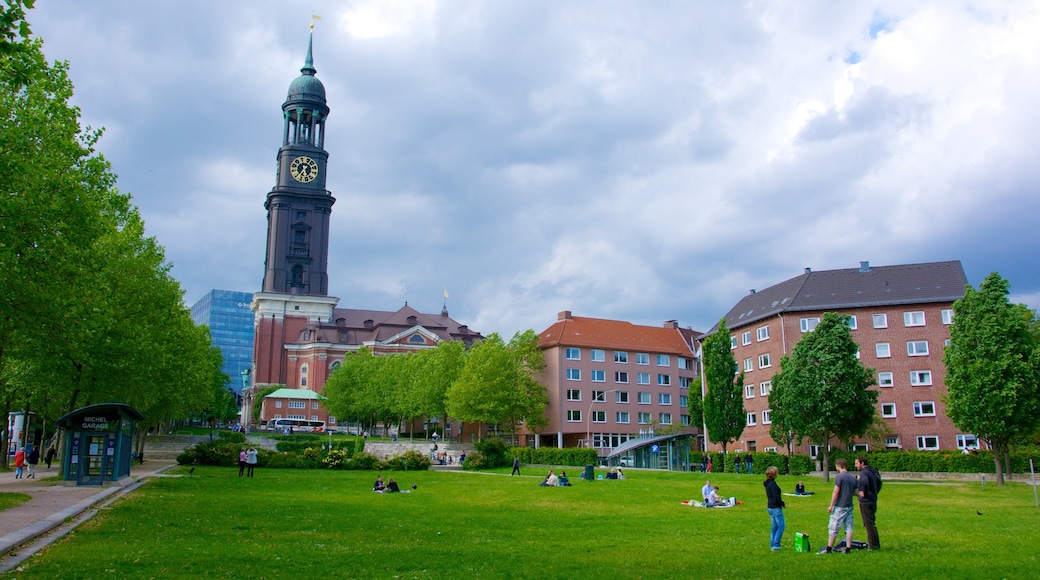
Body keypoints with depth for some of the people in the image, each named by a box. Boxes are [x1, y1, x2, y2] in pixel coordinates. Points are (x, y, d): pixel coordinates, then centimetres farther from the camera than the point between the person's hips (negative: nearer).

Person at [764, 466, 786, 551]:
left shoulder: (768, 483, 11)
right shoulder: (772, 484, -19)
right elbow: (776, 496, -23)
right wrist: (783, 504, -9)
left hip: (770, 507, 10)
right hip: (776, 508, -10)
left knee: (774, 526, 14)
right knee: (781, 526, -4)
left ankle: (772, 545, 16)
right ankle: (775, 544, -7)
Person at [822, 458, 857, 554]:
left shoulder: (839, 476, -14)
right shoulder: (853, 477, 8)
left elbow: (836, 492, -16)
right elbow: (855, 492, 13)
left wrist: (831, 505, -12)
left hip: (840, 506, -7)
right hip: (849, 506, 7)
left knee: (833, 527, -2)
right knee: (848, 527, 8)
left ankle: (829, 548, 1)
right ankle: (848, 548, 7)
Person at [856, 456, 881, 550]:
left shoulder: (864, 472, -18)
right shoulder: (873, 471, 11)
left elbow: (865, 482, -39)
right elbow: (879, 480, 26)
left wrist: (863, 492, -24)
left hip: (866, 502, -9)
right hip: (873, 500, 9)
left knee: (869, 524, -2)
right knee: (871, 523, 18)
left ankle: (873, 545, 2)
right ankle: (875, 544, 24)